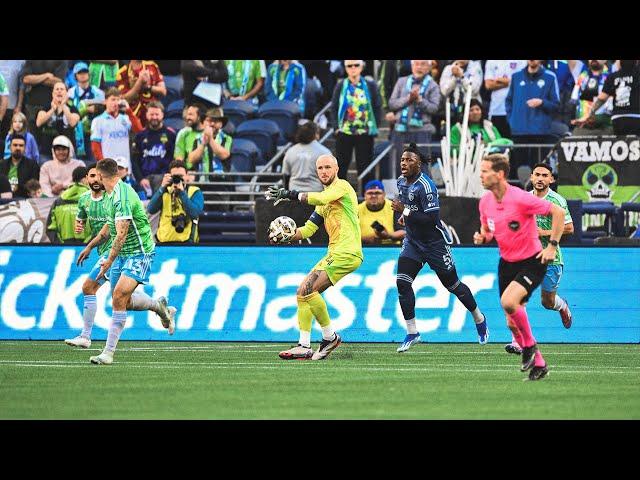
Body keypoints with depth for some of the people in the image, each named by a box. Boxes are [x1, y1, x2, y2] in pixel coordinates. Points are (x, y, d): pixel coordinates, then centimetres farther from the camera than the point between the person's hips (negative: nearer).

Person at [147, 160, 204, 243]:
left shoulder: (195, 192, 3)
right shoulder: (164, 192, 12)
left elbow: (194, 213, -14)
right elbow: (150, 210, -4)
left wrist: (182, 192, -17)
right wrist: (162, 188, -12)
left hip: (186, 242, -3)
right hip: (164, 242, 3)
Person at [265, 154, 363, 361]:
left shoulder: (342, 186, -4)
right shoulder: (325, 199, 23)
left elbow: (321, 198, -25)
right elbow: (309, 229, 21)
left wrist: (291, 194, -20)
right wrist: (286, 237, 4)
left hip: (346, 253, -10)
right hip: (334, 253, 10)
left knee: (308, 289, -18)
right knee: (303, 292, 4)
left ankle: (329, 336, -5)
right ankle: (304, 347, 4)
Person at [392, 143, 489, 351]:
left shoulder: (425, 186, -24)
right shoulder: (401, 182, 2)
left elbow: (432, 219, -30)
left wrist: (405, 211, -29)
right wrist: (405, 215, 8)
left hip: (434, 243, -7)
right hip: (412, 241, 7)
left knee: (453, 285, 8)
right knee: (402, 283, -10)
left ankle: (479, 319, 32)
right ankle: (412, 333, -3)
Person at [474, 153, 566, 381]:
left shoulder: (521, 198, -21)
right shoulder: (485, 202, -1)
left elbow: (558, 212, -15)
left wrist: (552, 245, -18)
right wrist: (481, 237, -7)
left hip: (532, 262, -7)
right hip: (506, 263, 7)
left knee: (508, 301, -30)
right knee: (512, 323, 7)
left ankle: (530, 345, -6)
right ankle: (538, 364, 25)